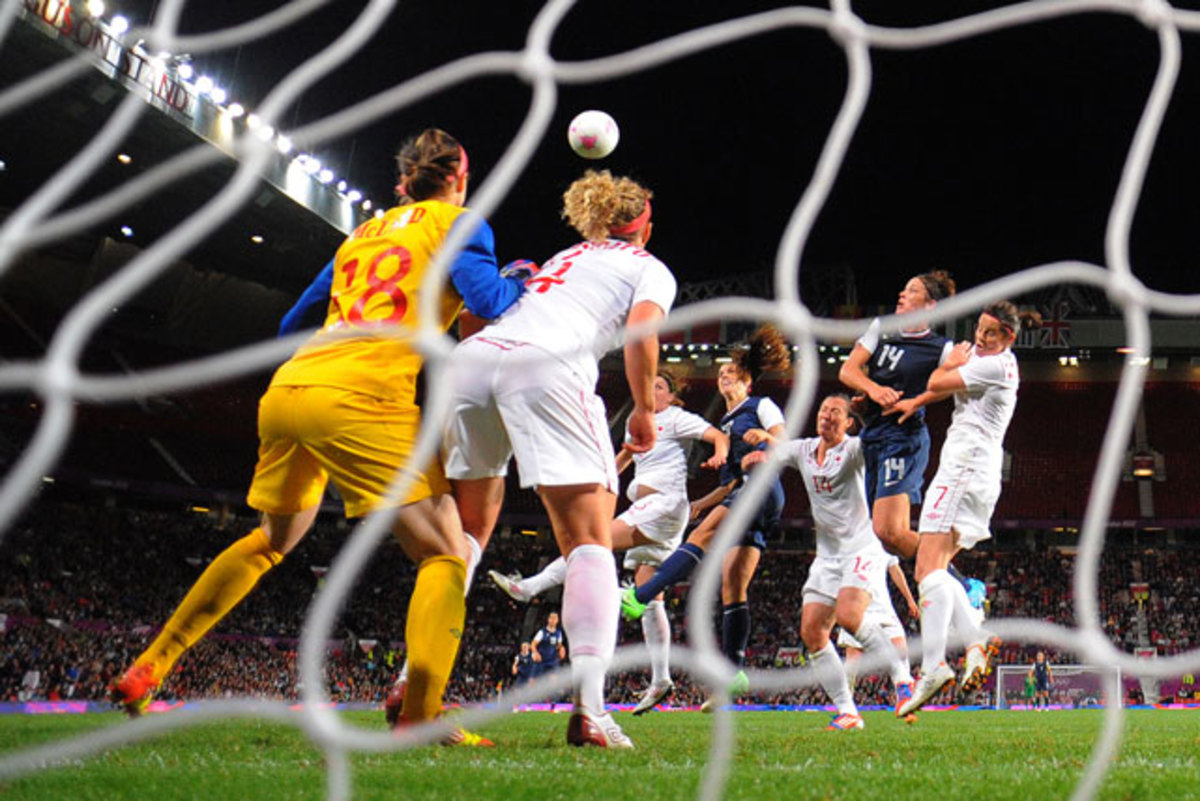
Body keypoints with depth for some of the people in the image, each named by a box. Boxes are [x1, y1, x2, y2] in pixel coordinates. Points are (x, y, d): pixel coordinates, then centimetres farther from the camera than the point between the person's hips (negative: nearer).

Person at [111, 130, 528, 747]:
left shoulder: (360, 234, 28)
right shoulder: (458, 223, 11)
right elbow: (489, 301, -5)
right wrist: (521, 281, 16)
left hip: (285, 390, 7)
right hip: (359, 397, -7)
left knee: (271, 541, 28)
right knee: (445, 554, -2)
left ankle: (146, 670, 30)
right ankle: (421, 715, -21)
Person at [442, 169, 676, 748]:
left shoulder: (561, 259, 38)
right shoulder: (650, 268, 22)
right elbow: (640, 333, 2)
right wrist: (644, 411, 11)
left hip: (470, 356, 5)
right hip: (546, 364, -5)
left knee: (463, 534, 18)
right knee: (590, 541, -2)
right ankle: (588, 708, -18)